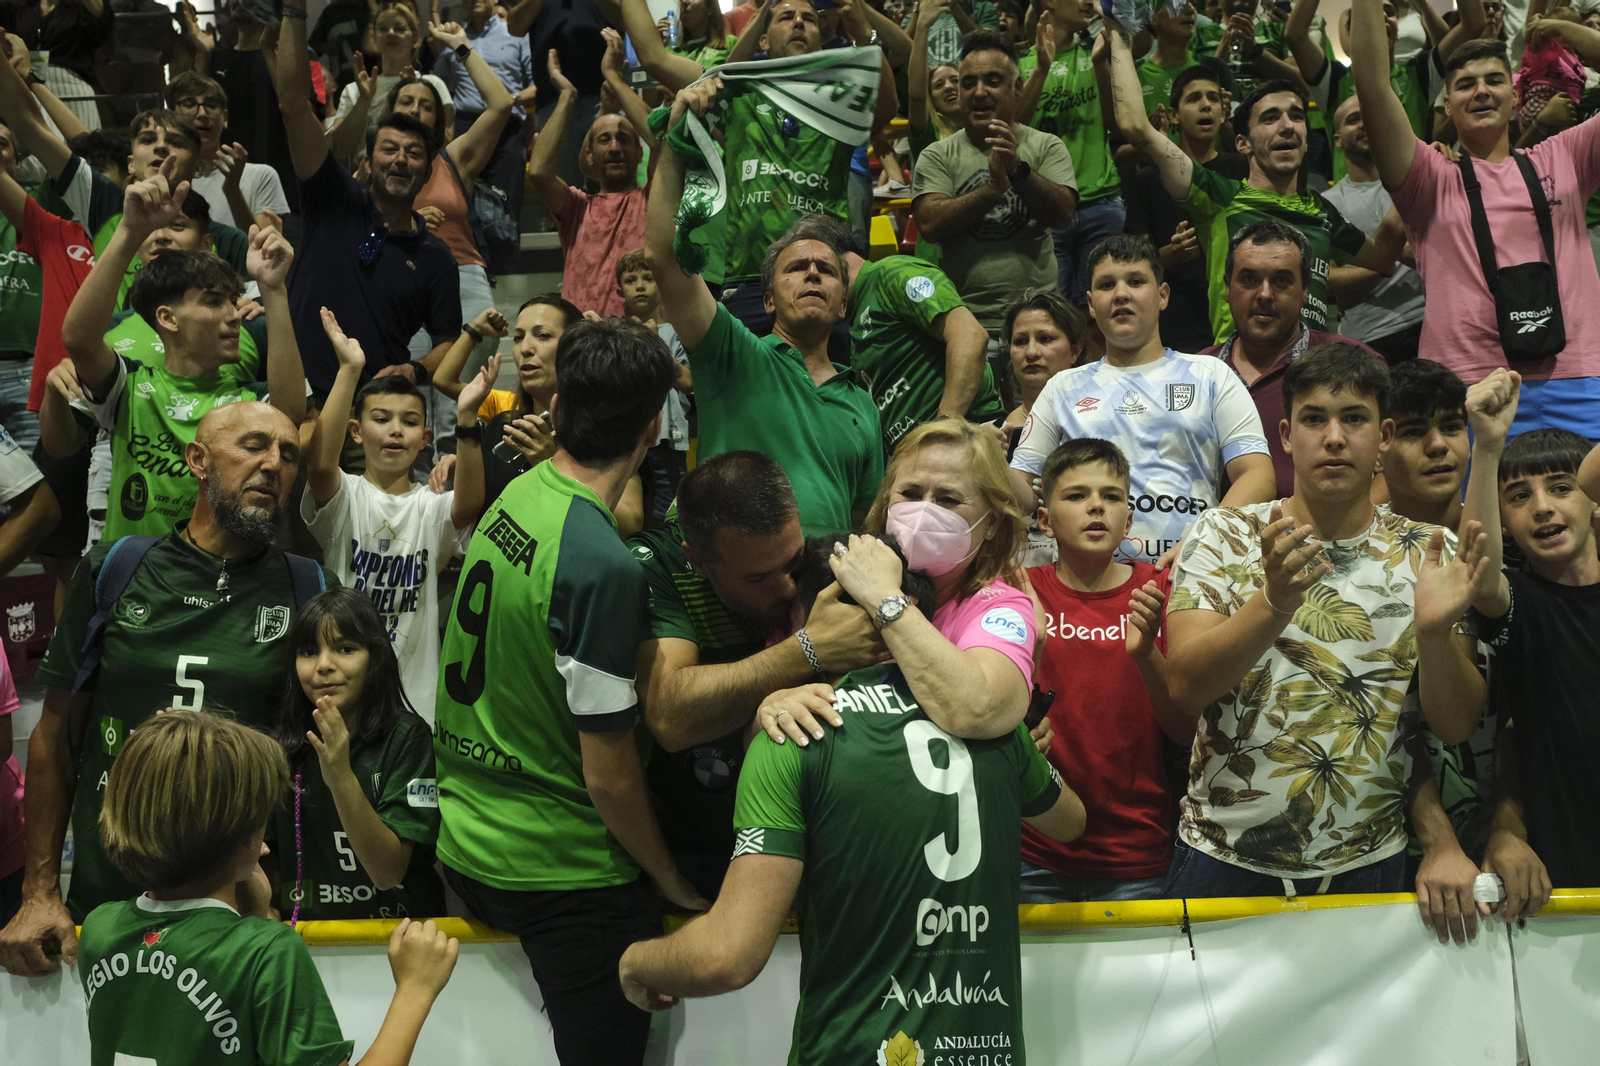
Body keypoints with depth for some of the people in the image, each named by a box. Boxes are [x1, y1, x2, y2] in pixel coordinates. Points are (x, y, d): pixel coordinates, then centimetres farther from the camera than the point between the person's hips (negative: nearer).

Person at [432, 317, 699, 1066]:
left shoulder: (511, 500, -2)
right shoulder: (605, 566, -26)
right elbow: (609, 775, -21)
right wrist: (674, 882, -5)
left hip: (466, 845, 8)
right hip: (562, 877, -7)